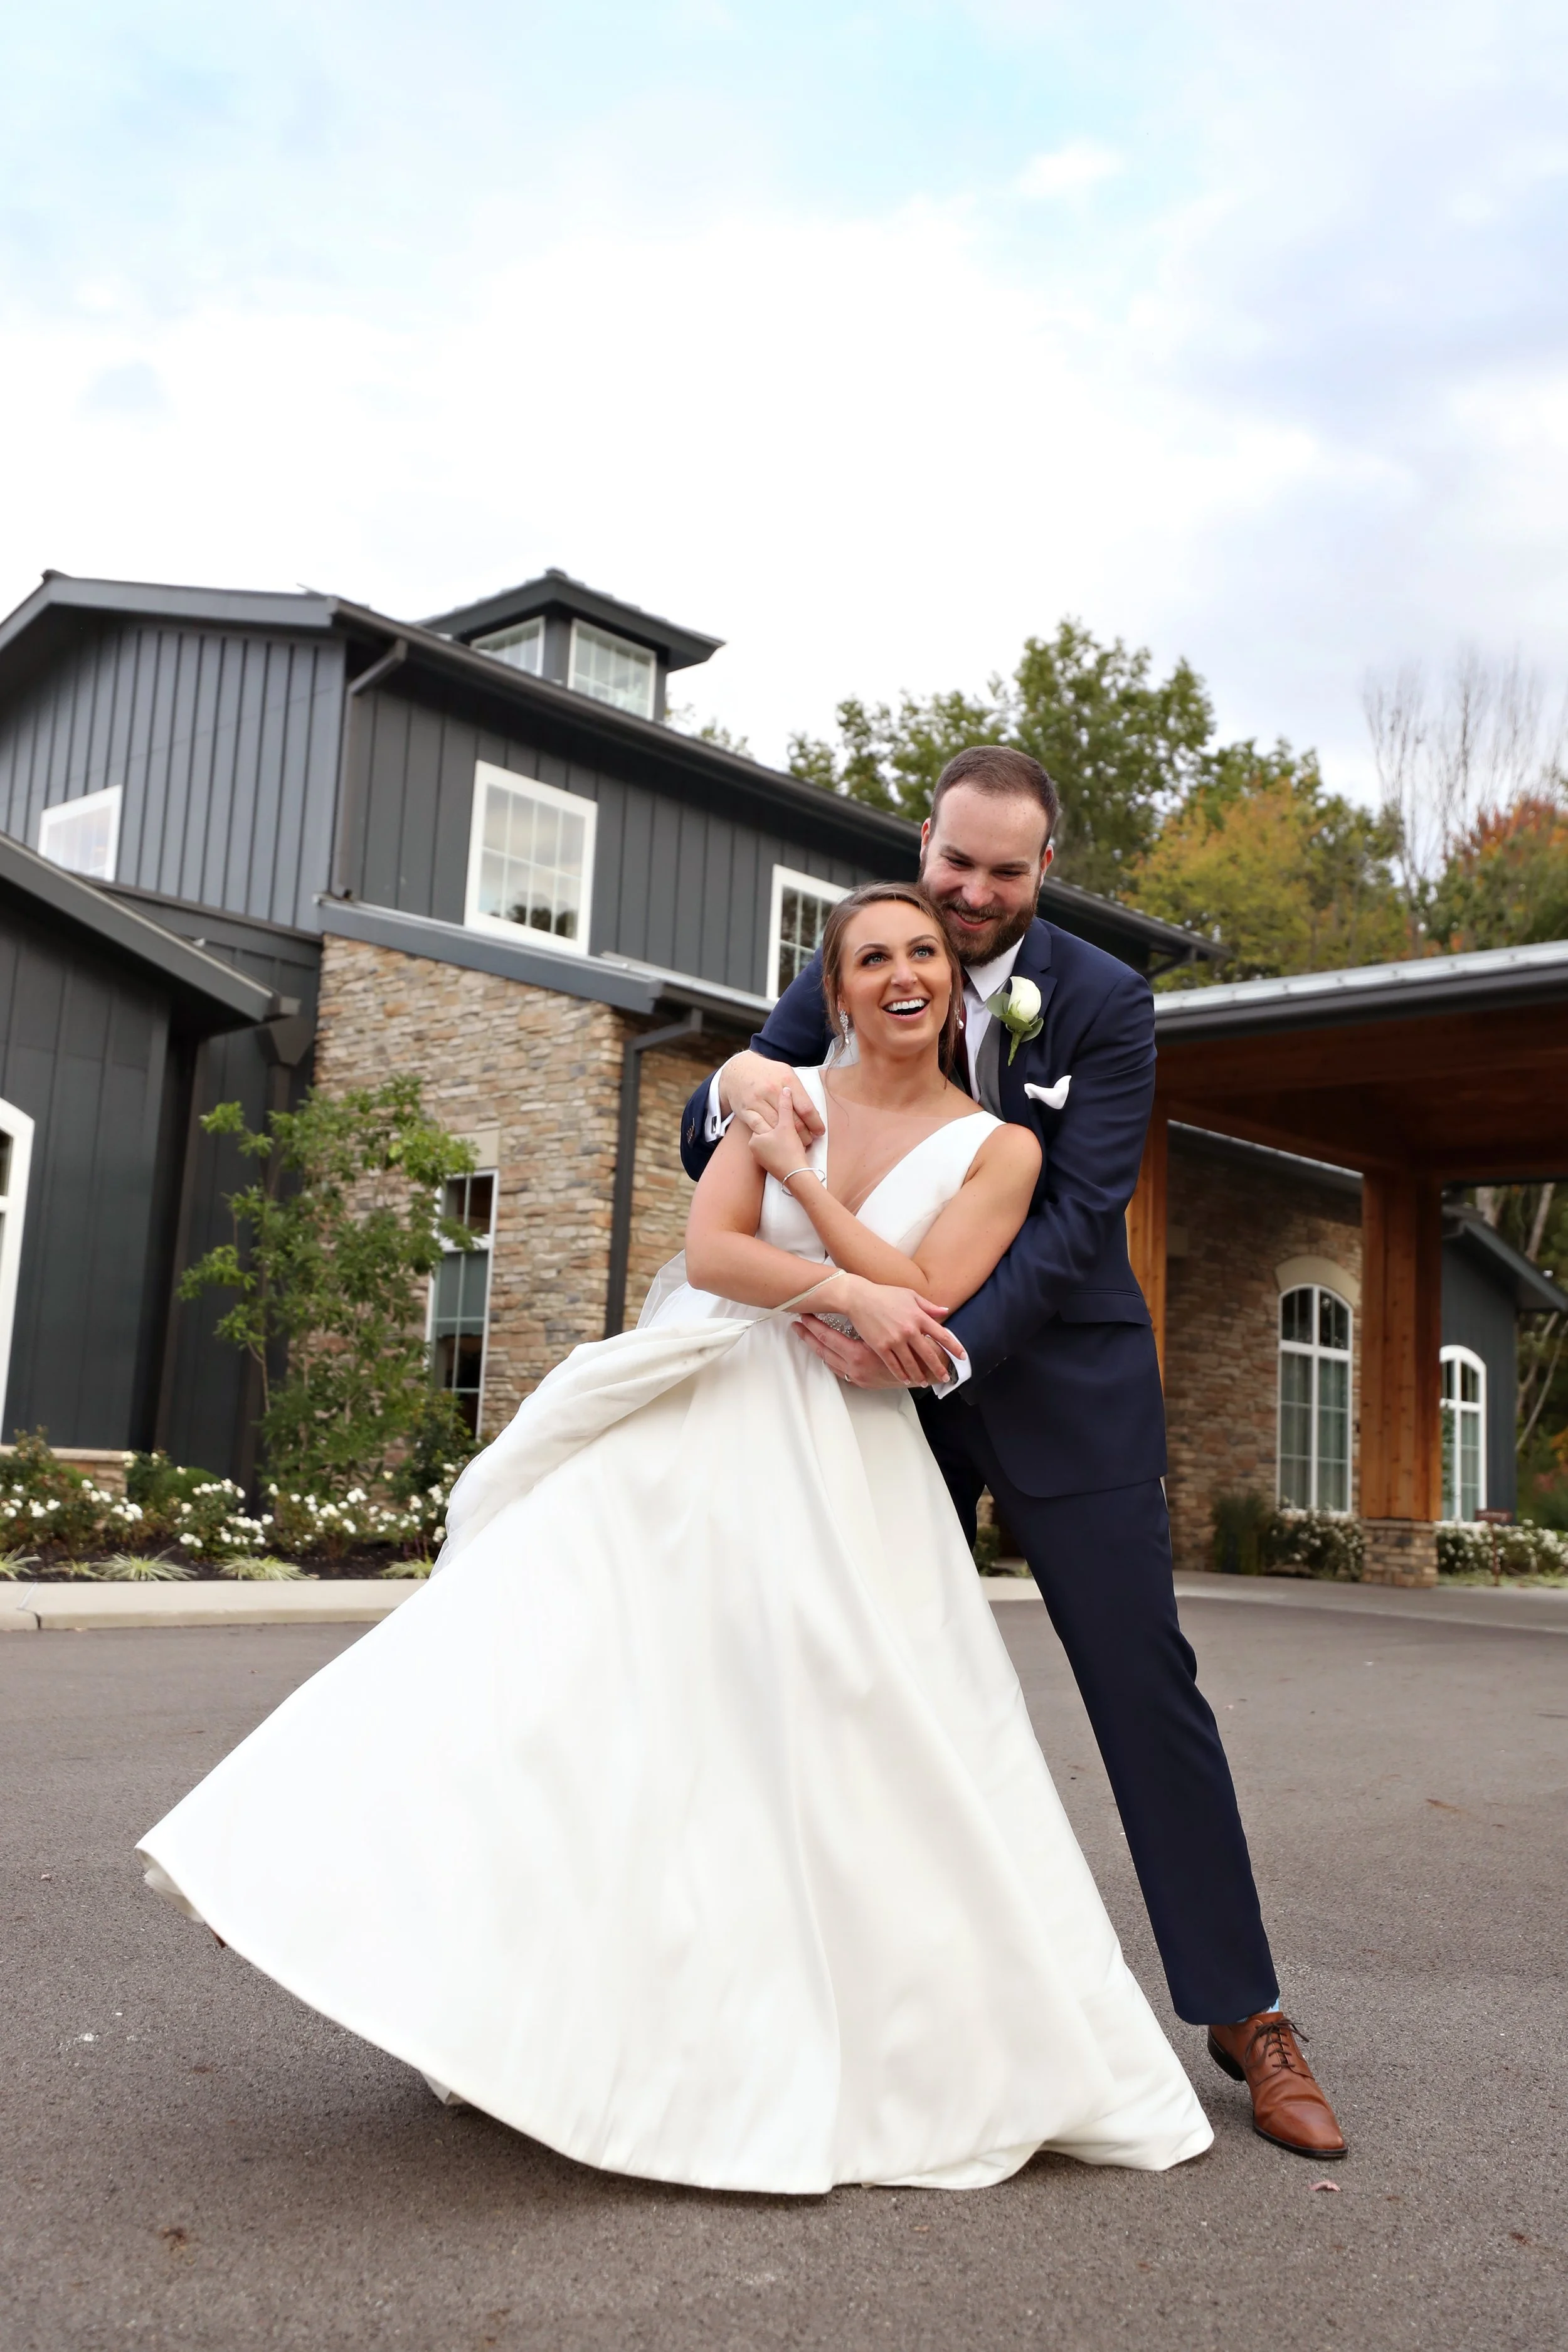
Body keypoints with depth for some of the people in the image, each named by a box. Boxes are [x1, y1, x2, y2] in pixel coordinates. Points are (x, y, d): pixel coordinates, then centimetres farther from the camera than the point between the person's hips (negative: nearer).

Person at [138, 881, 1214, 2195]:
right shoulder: (781, 1096, 9)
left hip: (843, 1467, -1)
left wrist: (803, 1177, -5)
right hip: (694, 1432, 2)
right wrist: (845, 1289, -16)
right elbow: (710, 1252, -2)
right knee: (561, 1652, -11)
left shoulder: (997, 1149, 3)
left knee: (861, 1752, -3)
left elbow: (927, 1298, -9)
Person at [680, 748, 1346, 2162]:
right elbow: (706, 1156, -1)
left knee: (1143, 1681, -1)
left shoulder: (1105, 1004, -8)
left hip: (1060, 1378, -2)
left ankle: (1245, 2013, 12)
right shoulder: (840, 986, -1)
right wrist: (731, 1087, -26)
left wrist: (943, 1344, -30)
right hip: (894, 1378, 3)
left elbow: (1076, 1219, -16)